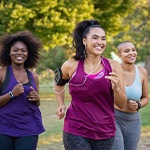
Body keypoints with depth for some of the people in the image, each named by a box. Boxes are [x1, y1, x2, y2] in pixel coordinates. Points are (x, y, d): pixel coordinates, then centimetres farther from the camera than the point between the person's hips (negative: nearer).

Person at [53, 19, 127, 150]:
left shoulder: (113, 66, -3)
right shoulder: (71, 66, -4)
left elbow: (122, 104, 0)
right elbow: (59, 84, 19)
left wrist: (116, 88, -18)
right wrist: (61, 105, 6)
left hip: (105, 133, 2)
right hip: (76, 132, -2)